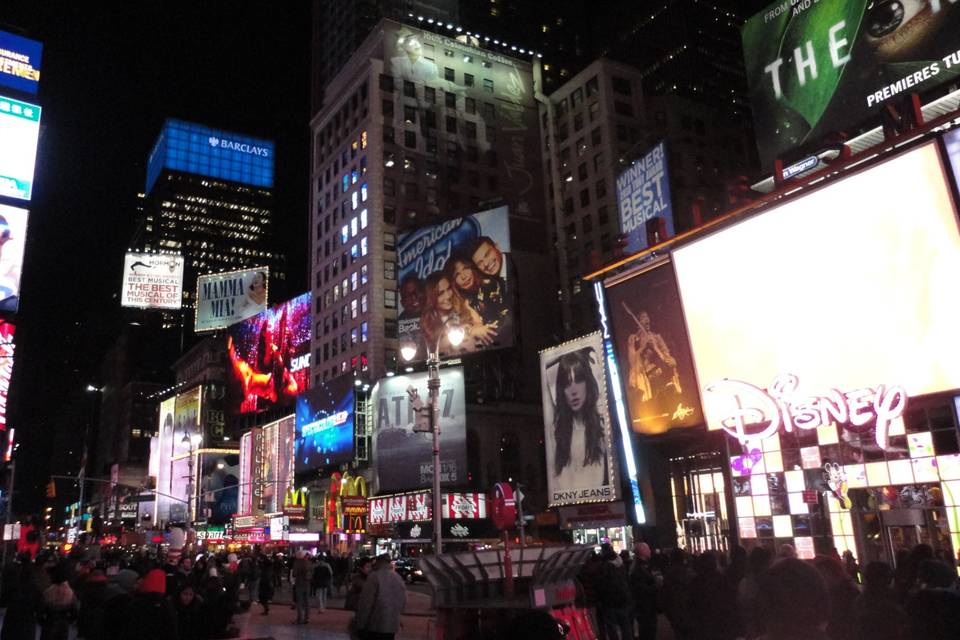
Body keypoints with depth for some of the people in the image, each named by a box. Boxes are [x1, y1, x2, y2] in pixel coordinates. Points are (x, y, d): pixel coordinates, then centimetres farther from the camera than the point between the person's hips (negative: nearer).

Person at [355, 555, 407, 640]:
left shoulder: (375, 576, -11)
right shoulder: (399, 579, 10)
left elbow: (365, 602, -14)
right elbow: (403, 602, 17)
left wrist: (360, 625, -7)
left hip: (375, 625, -6)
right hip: (392, 626, 6)